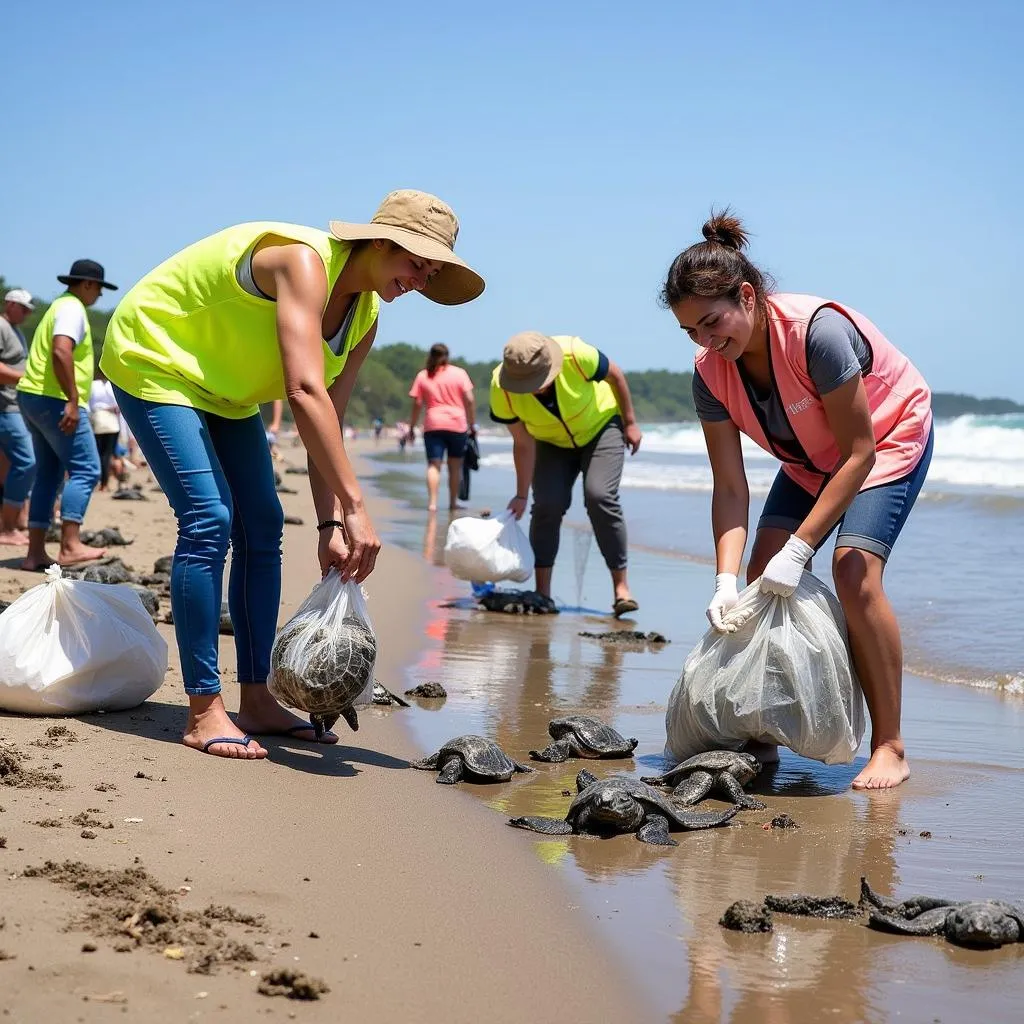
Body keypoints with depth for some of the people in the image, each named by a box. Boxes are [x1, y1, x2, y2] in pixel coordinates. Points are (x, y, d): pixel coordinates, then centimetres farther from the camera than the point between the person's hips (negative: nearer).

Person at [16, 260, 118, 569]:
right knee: (85, 470, -9)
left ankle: (36, 553, 6)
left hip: (34, 396, 10)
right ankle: (70, 546, -16)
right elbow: (61, 352, -24)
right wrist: (72, 402, -26)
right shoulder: (73, 309, -10)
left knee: (49, 474, 10)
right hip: (55, 399, -10)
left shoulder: (60, 306, 23)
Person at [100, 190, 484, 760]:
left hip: (224, 389, 10)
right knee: (209, 519, -20)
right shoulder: (304, 261, -32)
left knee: (262, 528, 4)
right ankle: (204, 713, -15)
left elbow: (327, 426, -5)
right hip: (153, 357, -9)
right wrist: (354, 507, -48)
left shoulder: (364, 318, -3)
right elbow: (305, 392, -44)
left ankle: (258, 701, 10)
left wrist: (331, 526, -17)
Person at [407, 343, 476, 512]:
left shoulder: (422, 376, 7)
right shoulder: (459, 373, 5)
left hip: (433, 425, 0)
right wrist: (473, 424, 5)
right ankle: (453, 502, 14)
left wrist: (412, 426, 10)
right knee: (455, 466, 11)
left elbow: (417, 404, 2)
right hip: (457, 424, 0)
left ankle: (432, 502, -18)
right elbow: (470, 400, -1)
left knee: (433, 465, -3)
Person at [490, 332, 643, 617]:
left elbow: (615, 375, -15)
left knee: (600, 497, -21)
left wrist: (630, 422, -7)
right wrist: (522, 495, -15)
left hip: (600, 426, -2)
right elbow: (524, 444, -17)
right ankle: (542, 593, -7)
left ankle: (621, 587, -14)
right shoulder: (501, 390, -28)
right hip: (551, 442, 2)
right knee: (547, 504, -15)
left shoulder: (577, 355, -36)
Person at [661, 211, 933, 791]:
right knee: (762, 573, -9)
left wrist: (798, 549, -36)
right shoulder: (711, 374, -18)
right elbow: (730, 487, -17)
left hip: (891, 437, -6)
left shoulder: (816, 330, -37)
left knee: (855, 568, -24)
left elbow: (859, 453, -32)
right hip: (810, 459, 6)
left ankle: (890, 748, -17)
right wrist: (726, 580, -31)